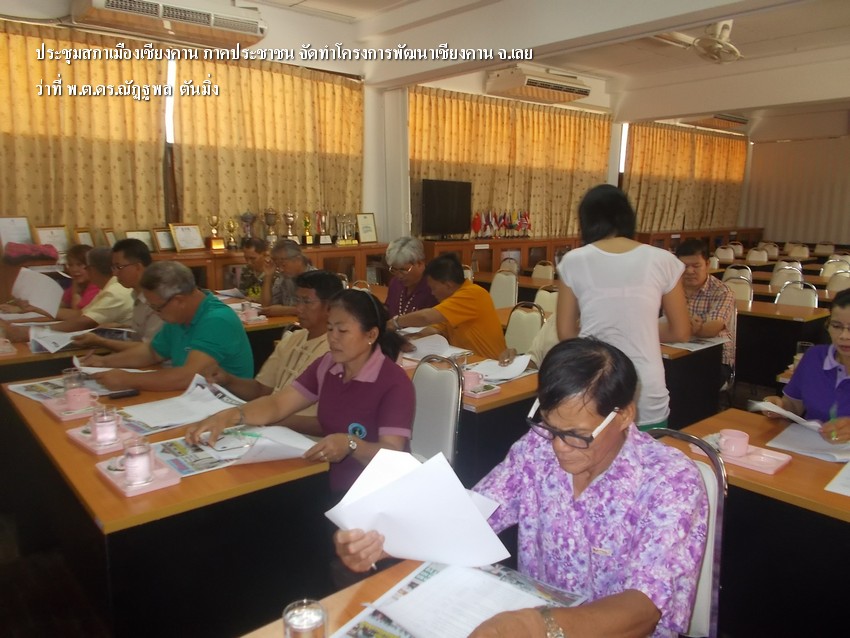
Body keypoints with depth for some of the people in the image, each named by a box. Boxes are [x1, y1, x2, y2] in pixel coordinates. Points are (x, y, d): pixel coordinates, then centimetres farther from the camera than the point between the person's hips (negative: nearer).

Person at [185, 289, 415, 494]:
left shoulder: (394, 382, -17)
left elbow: (392, 455, -22)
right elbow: (277, 404, 0)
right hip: (325, 483, 6)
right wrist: (228, 416, -17)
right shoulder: (327, 365, 4)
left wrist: (350, 444, -40)